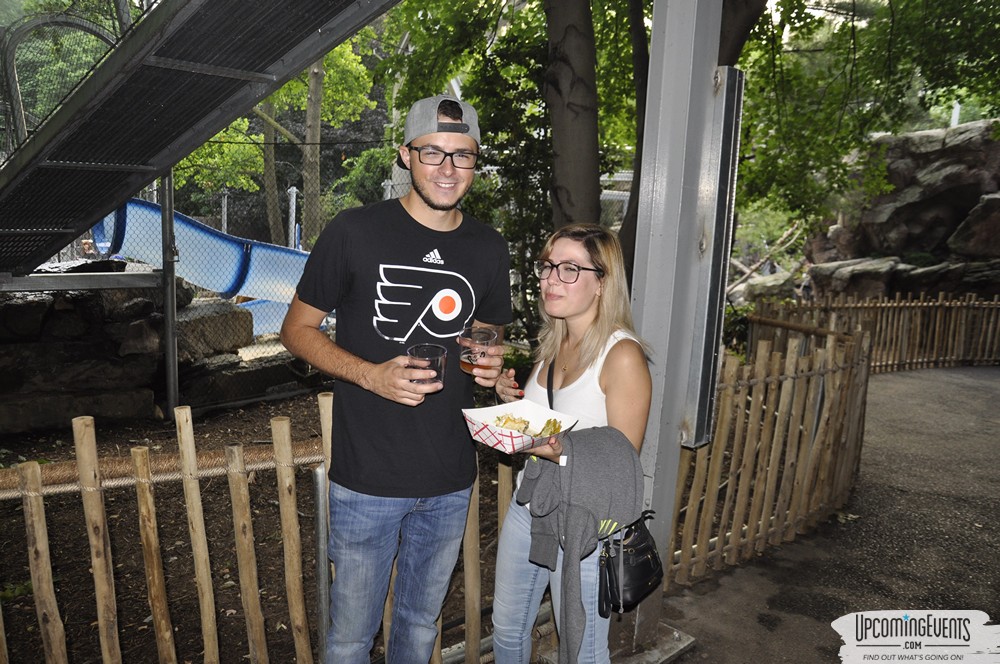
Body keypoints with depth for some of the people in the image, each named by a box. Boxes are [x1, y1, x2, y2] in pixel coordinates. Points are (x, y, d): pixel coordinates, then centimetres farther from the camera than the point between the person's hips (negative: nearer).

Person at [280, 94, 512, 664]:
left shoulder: (490, 250, 2)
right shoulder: (355, 232, -10)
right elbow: (298, 329, -4)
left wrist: (491, 363, -8)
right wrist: (370, 375, -20)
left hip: (451, 483, 4)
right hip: (368, 481, -3)